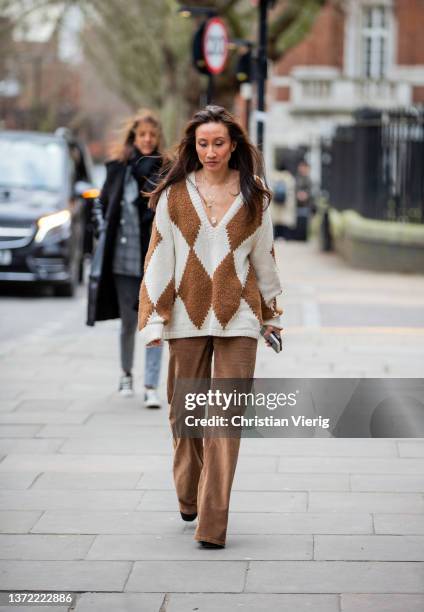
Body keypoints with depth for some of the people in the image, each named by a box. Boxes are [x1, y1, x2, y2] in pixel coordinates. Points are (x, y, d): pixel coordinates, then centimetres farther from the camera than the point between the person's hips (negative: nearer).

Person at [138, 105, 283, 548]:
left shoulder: (254, 197, 3)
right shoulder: (174, 195, 1)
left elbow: (264, 258, 11)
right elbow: (160, 258, 1)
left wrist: (271, 313, 15)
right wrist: (154, 317, -4)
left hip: (237, 316, -1)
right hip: (188, 314, 1)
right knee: (184, 411, 10)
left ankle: (213, 523, -5)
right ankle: (188, 497, 33)